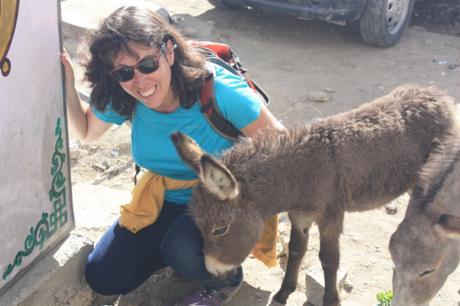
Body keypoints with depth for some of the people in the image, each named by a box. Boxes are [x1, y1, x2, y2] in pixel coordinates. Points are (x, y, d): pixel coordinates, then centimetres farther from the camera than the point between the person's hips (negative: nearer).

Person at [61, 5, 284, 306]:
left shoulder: (219, 89, -29)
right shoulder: (121, 99, -13)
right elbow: (86, 131, 7)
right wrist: (67, 86, -12)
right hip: (167, 201, 6)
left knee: (182, 248, -36)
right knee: (103, 278, 0)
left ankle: (227, 279, 0)